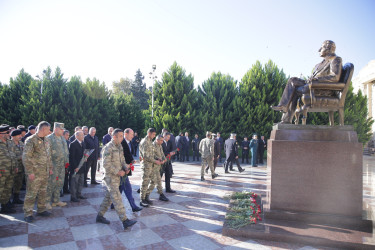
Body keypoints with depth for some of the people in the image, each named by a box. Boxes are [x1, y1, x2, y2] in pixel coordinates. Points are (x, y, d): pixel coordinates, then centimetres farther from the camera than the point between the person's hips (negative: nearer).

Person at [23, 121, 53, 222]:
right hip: (35, 173, -7)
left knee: (43, 192, 15)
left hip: (45, 172, 8)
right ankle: (28, 213, 11)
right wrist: (30, 172, -17)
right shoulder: (31, 140, -13)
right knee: (31, 193, 0)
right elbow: (26, 157, -15)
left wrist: (50, 168, 15)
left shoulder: (46, 141, 12)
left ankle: (41, 209, 27)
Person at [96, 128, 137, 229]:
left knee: (108, 197, 16)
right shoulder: (108, 148, -16)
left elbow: (122, 160, 19)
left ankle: (100, 216, 30)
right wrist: (118, 172, -20)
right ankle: (125, 221, -6)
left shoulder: (119, 146, 11)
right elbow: (106, 164, -20)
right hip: (110, 177, -9)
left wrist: (125, 168, 0)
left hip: (117, 177, 9)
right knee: (117, 199, -8)